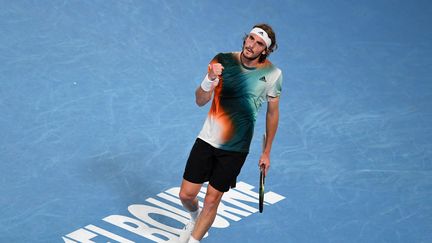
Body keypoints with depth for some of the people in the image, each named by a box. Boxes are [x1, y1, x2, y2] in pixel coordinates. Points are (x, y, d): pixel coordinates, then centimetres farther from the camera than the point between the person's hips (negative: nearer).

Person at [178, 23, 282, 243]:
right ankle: (195, 219, 40)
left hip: (235, 149, -1)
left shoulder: (272, 74, -9)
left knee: (212, 200, -1)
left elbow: (272, 112, 4)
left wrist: (266, 152, 9)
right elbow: (200, 101, -8)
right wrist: (210, 79, -29)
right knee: (186, 195, 4)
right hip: (207, 140, 1)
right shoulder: (223, 60, -8)